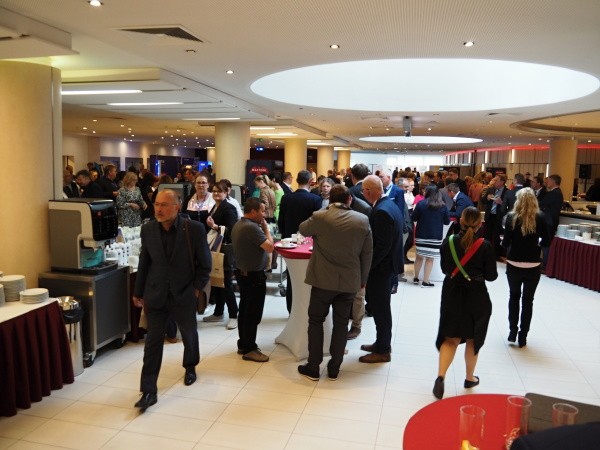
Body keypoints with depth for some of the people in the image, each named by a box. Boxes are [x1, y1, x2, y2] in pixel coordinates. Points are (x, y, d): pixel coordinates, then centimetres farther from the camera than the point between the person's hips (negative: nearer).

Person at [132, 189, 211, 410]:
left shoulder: (194, 229, -14)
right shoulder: (148, 229, -5)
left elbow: (204, 263, -5)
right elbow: (144, 263, 5)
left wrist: (197, 288, -8)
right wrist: (138, 292, 9)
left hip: (184, 295, -1)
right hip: (155, 295, 1)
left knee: (189, 335, 19)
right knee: (153, 341, 0)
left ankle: (190, 367, 47)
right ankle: (148, 391, 9)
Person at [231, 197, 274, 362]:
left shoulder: (238, 225, 8)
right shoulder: (252, 227, -24)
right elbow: (270, 247, -22)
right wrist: (266, 228, -12)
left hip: (242, 273, 10)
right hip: (254, 275, -10)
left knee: (244, 310, 16)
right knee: (253, 313, -1)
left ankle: (243, 344, 26)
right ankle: (249, 349, 7)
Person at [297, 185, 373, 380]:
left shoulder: (319, 217, -12)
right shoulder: (362, 220, -5)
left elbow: (303, 230, 10)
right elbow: (367, 253, 1)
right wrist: (363, 279, 12)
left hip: (323, 279, -2)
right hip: (350, 281, 2)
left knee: (316, 320, 12)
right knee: (341, 323, 13)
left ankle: (313, 367, 17)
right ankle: (334, 368, 21)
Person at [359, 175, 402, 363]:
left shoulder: (381, 212, -24)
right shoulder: (390, 205, 7)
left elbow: (381, 246, -26)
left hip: (380, 267, -10)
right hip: (388, 263, 10)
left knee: (380, 308, 3)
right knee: (380, 306, 20)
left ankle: (382, 351, 17)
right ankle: (383, 343, 34)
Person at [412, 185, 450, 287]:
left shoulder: (421, 204, -5)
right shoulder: (443, 206, -2)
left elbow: (414, 218, 0)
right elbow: (447, 221, 4)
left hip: (421, 235, 1)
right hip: (436, 236, -1)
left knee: (419, 256, 16)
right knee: (430, 259, 3)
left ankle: (416, 278, 24)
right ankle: (425, 281, 4)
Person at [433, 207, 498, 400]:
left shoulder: (448, 242, -6)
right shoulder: (485, 246, -14)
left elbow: (445, 269, 4)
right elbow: (491, 276, -7)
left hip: (452, 295, 2)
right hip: (476, 297, -2)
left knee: (450, 339, 9)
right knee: (472, 339, 16)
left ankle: (440, 376, -10)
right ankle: (470, 378, 32)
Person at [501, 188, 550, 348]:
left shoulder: (511, 217, -8)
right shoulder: (540, 217, -7)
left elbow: (505, 242, -10)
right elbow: (546, 242, -3)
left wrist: (504, 242, 12)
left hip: (513, 265, 0)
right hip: (533, 266, 0)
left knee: (514, 297, 20)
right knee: (527, 300, 12)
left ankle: (512, 332, 19)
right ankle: (522, 337, 15)